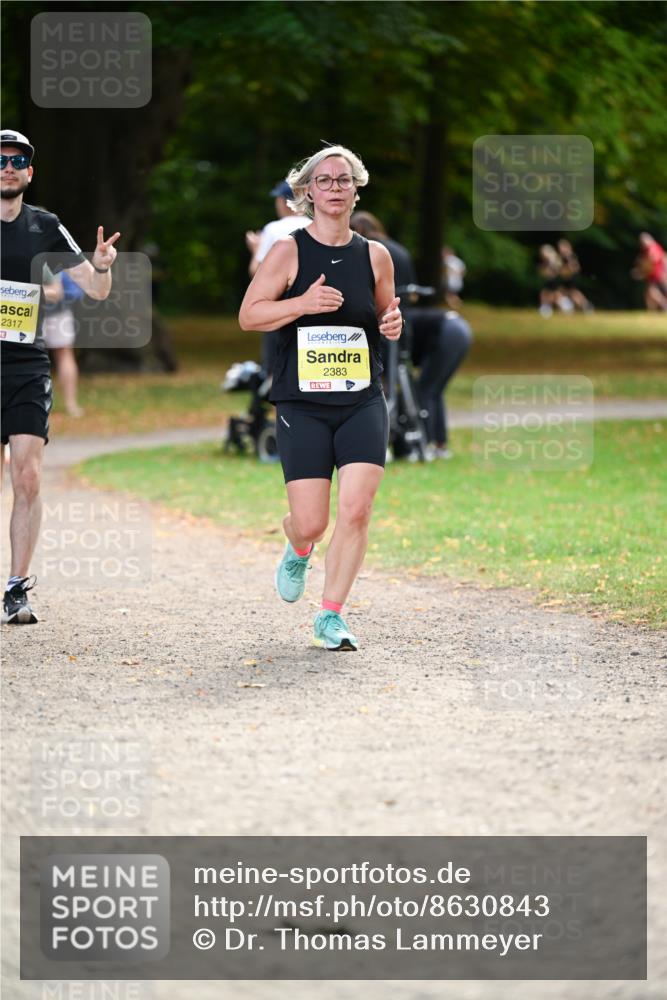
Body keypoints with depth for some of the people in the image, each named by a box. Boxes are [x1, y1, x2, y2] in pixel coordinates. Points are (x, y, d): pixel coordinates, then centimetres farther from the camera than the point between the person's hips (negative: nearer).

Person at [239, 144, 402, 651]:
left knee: (356, 510, -13)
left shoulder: (375, 255, 8)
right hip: (302, 404, -2)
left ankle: (331, 615, 1)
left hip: (363, 403, 2)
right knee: (311, 522, -5)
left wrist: (393, 324, -2)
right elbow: (248, 315, -2)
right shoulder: (288, 252, -1)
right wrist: (303, 303, -17)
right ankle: (298, 553, 34)